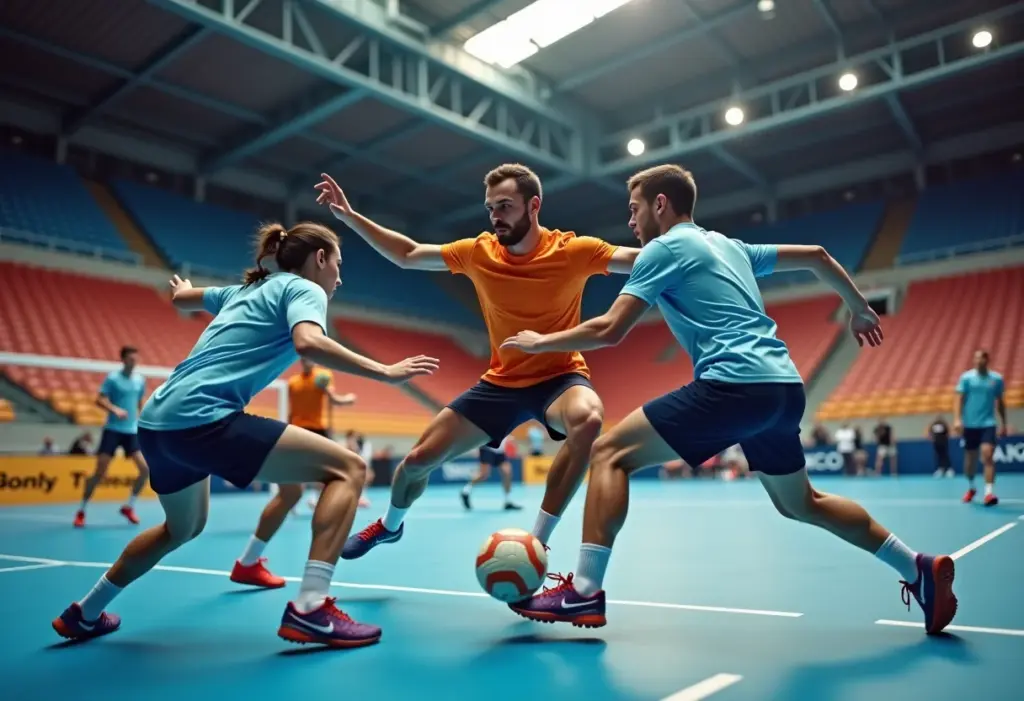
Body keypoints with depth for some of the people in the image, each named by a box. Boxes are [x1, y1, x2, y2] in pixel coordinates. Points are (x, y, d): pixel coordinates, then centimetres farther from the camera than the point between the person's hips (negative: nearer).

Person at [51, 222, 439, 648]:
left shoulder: (249, 289, 25)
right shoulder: (303, 288, 2)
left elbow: (181, 297, 42)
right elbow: (308, 343, -21)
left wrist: (182, 289, 65)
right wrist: (385, 372, -17)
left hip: (158, 420, 10)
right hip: (202, 418, -10)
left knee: (184, 528, 35)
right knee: (347, 468, -9)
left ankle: (84, 614, 48)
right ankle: (309, 609, -18)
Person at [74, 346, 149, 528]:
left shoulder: (140, 380, 8)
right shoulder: (112, 378, -6)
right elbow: (99, 400, -14)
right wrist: (115, 409, -30)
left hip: (132, 431, 4)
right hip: (112, 430, -4)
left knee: (146, 469, -6)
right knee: (99, 472, -5)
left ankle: (129, 506, 12)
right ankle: (81, 510, 12)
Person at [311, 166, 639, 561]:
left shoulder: (574, 250, -16)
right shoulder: (478, 252, -7)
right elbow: (407, 256, 4)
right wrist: (349, 216, -3)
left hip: (560, 377, -3)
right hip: (501, 382, 3)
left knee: (588, 421, -40)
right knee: (419, 459, 1)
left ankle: (536, 543, -25)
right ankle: (389, 526, 36)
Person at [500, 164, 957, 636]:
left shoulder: (663, 248, 1)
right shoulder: (730, 246, 24)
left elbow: (608, 330, -8)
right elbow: (817, 255, 30)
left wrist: (540, 342, 6)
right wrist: (859, 310, 42)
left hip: (736, 385, -9)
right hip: (784, 387, 9)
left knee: (610, 453, -4)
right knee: (799, 503, 29)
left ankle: (584, 592, -10)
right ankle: (919, 569, 30)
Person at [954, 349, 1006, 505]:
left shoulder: (997, 379, 4)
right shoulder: (966, 377, -1)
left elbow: (1000, 402, 14)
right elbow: (959, 399, -5)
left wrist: (1003, 423, 14)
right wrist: (957, 419, -17)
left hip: (988, 424, 0)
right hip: (969, 425, 0)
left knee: (988, 455, -17)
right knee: (970, 459, 10)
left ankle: (989, 492, -16)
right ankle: (971, 488, 32)